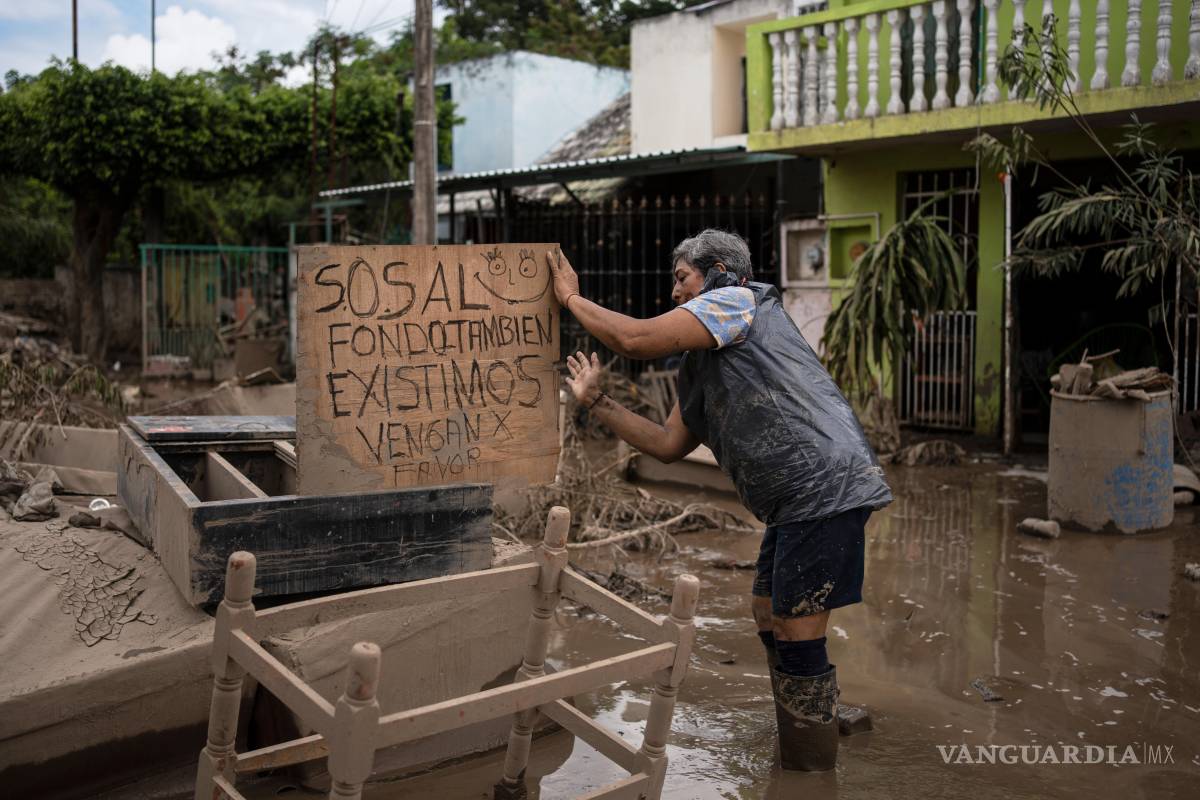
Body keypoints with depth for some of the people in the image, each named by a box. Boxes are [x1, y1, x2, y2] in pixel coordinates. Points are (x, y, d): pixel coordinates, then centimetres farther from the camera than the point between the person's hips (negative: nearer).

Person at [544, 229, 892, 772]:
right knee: (769, 621, 18)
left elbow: (637, 340, -14)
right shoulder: (702, 368, 23)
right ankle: (798, 754, 32)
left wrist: (572, 299, 1)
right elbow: (668, 445, 19)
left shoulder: (736, 300, -4)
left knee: (796, 634, -6)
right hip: (795, 503, 11)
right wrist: (595, 402, 19)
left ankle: (811, 773, 6)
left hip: (825, 488, -11)